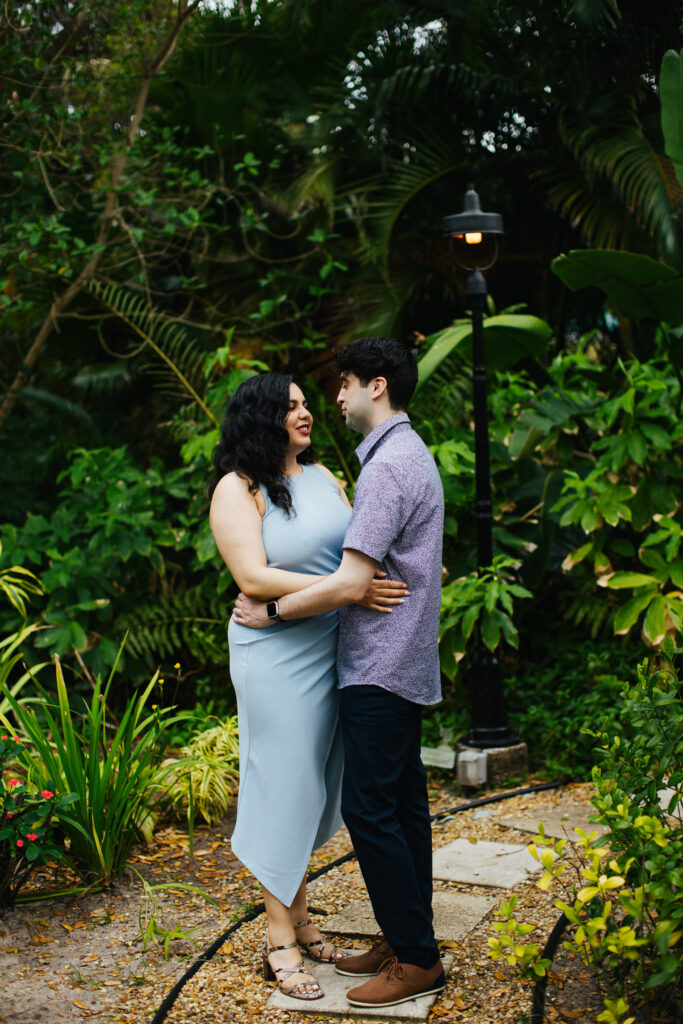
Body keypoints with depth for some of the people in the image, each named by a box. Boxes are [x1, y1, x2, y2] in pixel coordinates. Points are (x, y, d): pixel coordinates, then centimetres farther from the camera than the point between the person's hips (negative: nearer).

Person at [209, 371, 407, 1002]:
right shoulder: (238, 489, -10)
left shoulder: (322, 476, 11)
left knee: (314, 786, 14)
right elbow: (254, 579, -19)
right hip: (276, 654, -7)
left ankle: (300, 918, 28)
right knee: (285, 786, 0)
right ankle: (282, 936, 13)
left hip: (332, 649, 7)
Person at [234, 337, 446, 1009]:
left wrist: (270, 611, -11)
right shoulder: (411, 454, 16)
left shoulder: (388, 466, -18)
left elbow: (350, 584, -23)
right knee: (403, 801, 13)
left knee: (369, 807, -5)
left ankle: (416, 960, 3)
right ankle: (407, 939, 22)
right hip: (404, 661, 10)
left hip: (380, 667, -10)